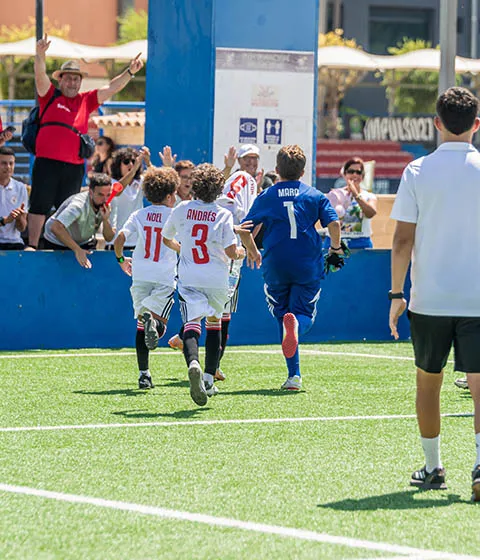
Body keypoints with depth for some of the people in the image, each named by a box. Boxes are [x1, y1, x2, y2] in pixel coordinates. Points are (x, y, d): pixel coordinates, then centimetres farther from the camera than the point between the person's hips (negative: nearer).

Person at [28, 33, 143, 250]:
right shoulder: (50, 95, 7)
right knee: (39, 205, -3)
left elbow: (111, 89, 15)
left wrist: (130, 72, 4)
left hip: (74, 166, 3)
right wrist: (40, 55, -25)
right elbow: (40, 75, -7)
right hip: (47, 162, -3)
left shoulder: (86, 101, 16)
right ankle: (32, 245, 0)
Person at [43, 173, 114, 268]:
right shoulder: (79, 205, -36)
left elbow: (109, 238, -11)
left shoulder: (106, 206, -16)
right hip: (57, 244, -5)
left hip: (84, 243, 5)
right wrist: (77, 250, -48)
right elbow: (56, 228, -49)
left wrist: (105, 220, -32)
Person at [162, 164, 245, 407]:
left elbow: (166, 239, 15)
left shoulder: (182, 209, 1)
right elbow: (231, 252, -11)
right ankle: (209, 379, 21)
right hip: (216, 279, 0)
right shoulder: (223, 215, -5)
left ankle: (193, 364, -43)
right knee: (214, 323, 22)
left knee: (191, 325, -12)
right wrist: (240, 252, 13)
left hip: (189, 278, 0)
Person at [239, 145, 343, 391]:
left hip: (275, 267, 0)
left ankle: (294, 375, 1)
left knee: (282, 316, 11)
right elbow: (333, 223, -6)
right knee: (305, 314, 8)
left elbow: (244, 229, 6)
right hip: (308, 266, 0)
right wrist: (335, 249, 10)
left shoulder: (265, 197, 6)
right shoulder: (315, 195, 5)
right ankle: (296, 322, -33)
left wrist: (252, 251, 25)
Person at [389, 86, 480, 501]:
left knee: (428, 381, 17)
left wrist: (396, 293, 4)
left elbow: (403, 240, -4)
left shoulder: (417, 172, -3)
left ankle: (433, 467, 24)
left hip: (429, 299, 1)